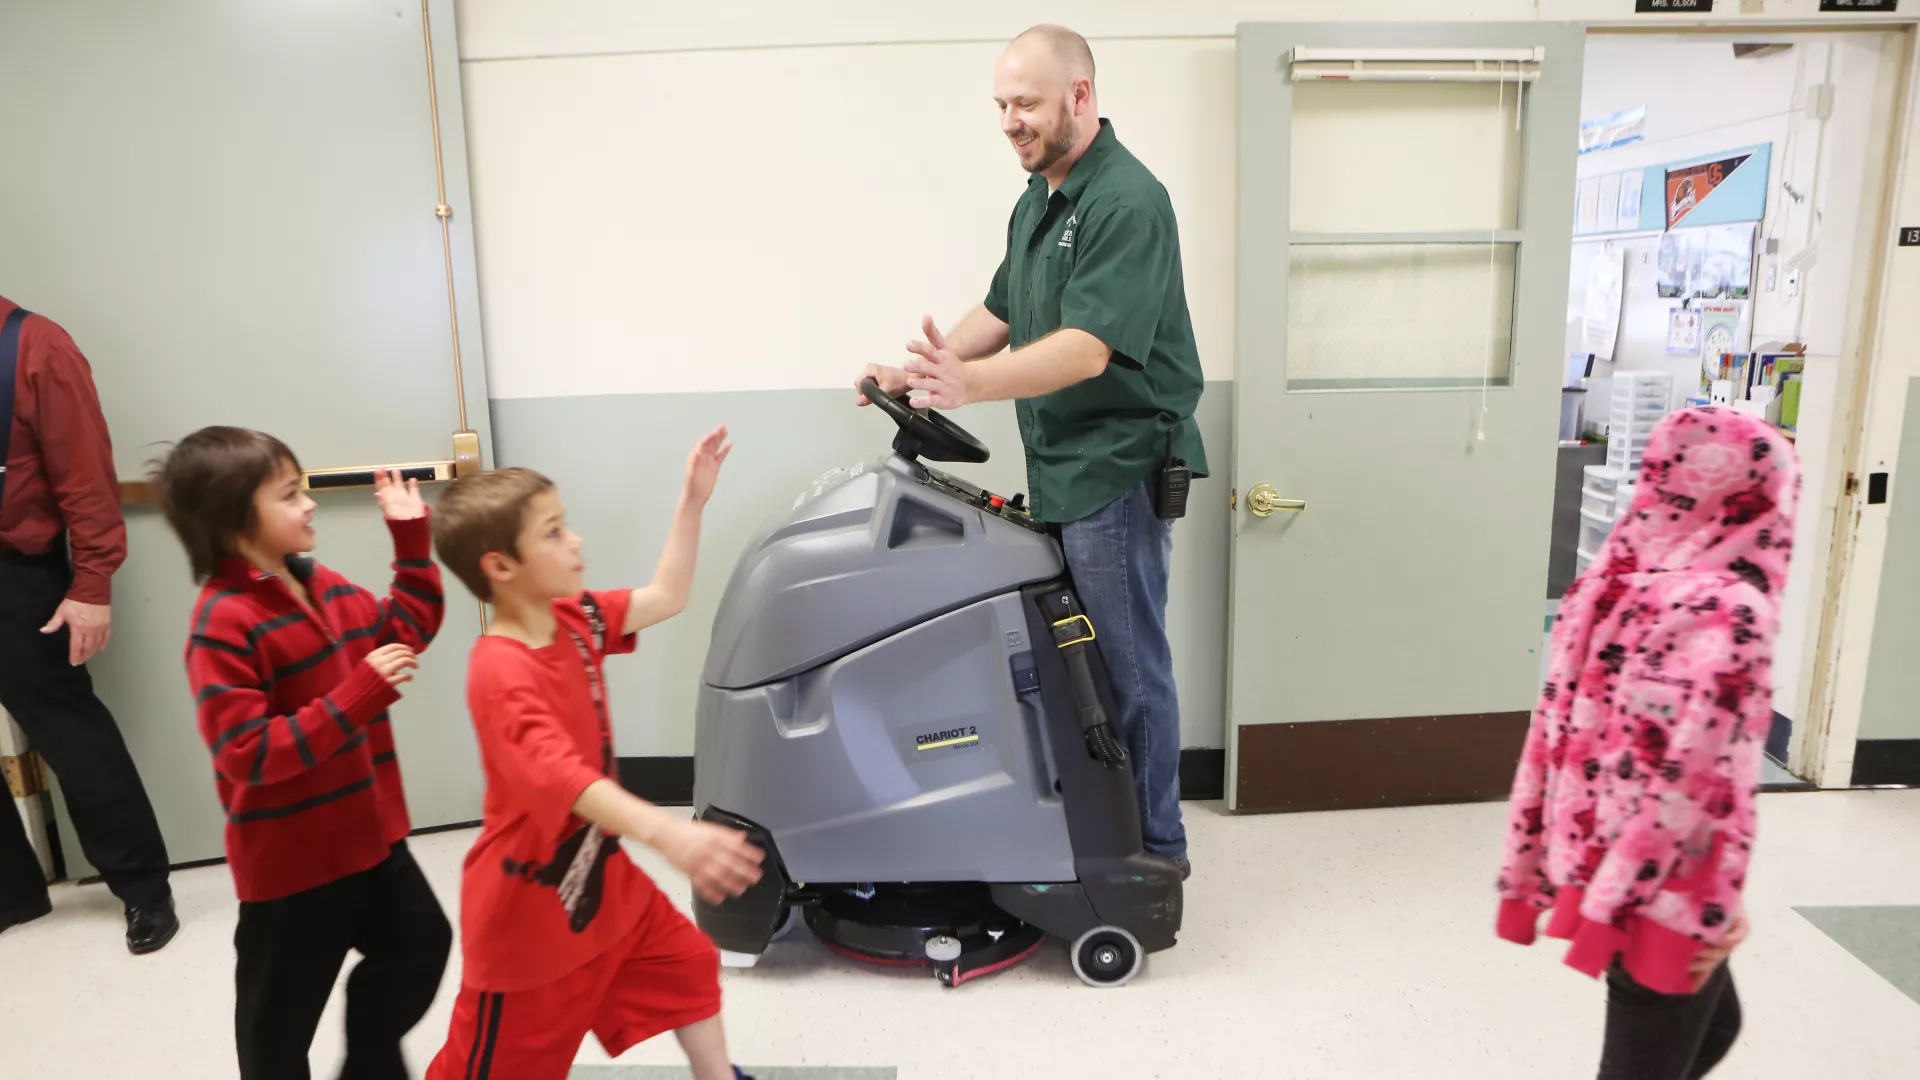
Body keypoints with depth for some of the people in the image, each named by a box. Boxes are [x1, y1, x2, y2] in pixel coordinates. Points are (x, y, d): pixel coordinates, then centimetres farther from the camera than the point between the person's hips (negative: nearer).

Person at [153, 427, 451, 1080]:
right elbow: (249, 753, -28)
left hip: (367, 832, 8)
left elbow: (409, 628, 15)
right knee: (281, 1014, 14)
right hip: (290, 860, -8)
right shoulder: (224, 623, -24)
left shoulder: (324, 587, 2)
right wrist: (359, 696, -34)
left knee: (421, 943, 23)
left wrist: (412, 538, 7)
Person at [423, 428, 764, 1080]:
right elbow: (562, 777, -44)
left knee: (688, 966, 22)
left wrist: (692, 500, -1)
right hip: (531, 907, -8)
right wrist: (667, 833, -60)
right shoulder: (502, 675, -30)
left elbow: (666, 597, 7)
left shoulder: (575, 621, -4)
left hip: (601, 876, 8)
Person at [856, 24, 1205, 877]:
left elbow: (1088, 348, -26)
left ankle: (1155, 847, 16)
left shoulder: (1126, 201, -15)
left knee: (1129, 665, 0)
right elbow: (1002, 310, 22)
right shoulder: (1037, 199, 16)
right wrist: (920, 371, 9)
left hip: (1116, 469, -9)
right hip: (1059, 469, 9)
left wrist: (970, 383, -37)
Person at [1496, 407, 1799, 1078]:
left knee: (1711, 1022, 27)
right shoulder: (1728, 613, -21)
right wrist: (1716, 908, -12)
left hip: (1591, 866, 7)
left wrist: (1533, 866, 12)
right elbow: (1704, 778, -24)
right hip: (1663, 892, -7)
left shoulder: (1611, 582, 1)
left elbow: (1558, 731, 4)